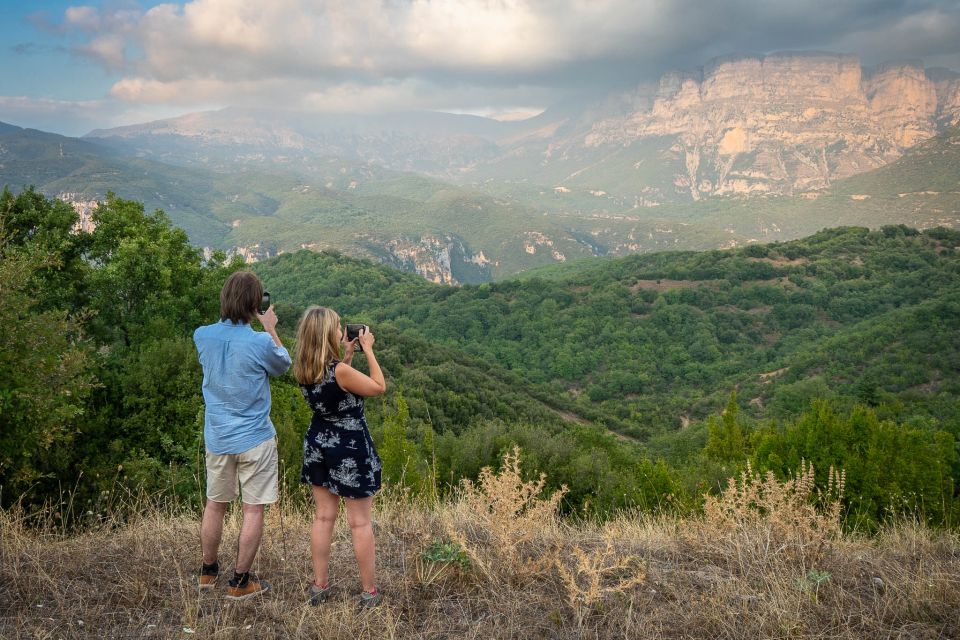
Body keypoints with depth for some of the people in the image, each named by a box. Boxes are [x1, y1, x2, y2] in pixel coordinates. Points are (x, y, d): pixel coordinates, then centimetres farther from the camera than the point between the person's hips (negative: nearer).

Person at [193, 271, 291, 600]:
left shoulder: (202, 336, -7)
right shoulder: (261, 342, -19)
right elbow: (284, 365, 2)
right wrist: (271, 329, 9)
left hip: (217, 438, 5)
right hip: (254, 440, -5)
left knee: (214, 505, 19)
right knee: (253, 510, 6)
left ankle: (208, 572, 33)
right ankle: (240, 582, 13)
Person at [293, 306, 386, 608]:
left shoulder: (303, 371, -4)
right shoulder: (341, 371, -26)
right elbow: (379, 387, -11)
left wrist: (347, 355, 10)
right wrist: (368, 350, -6)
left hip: (318, 445, 7)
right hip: (350, 448, -6)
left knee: (323, 517, 16)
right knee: (360, 522, 6)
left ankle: (319, 587, 25)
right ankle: (369, 592, 16)